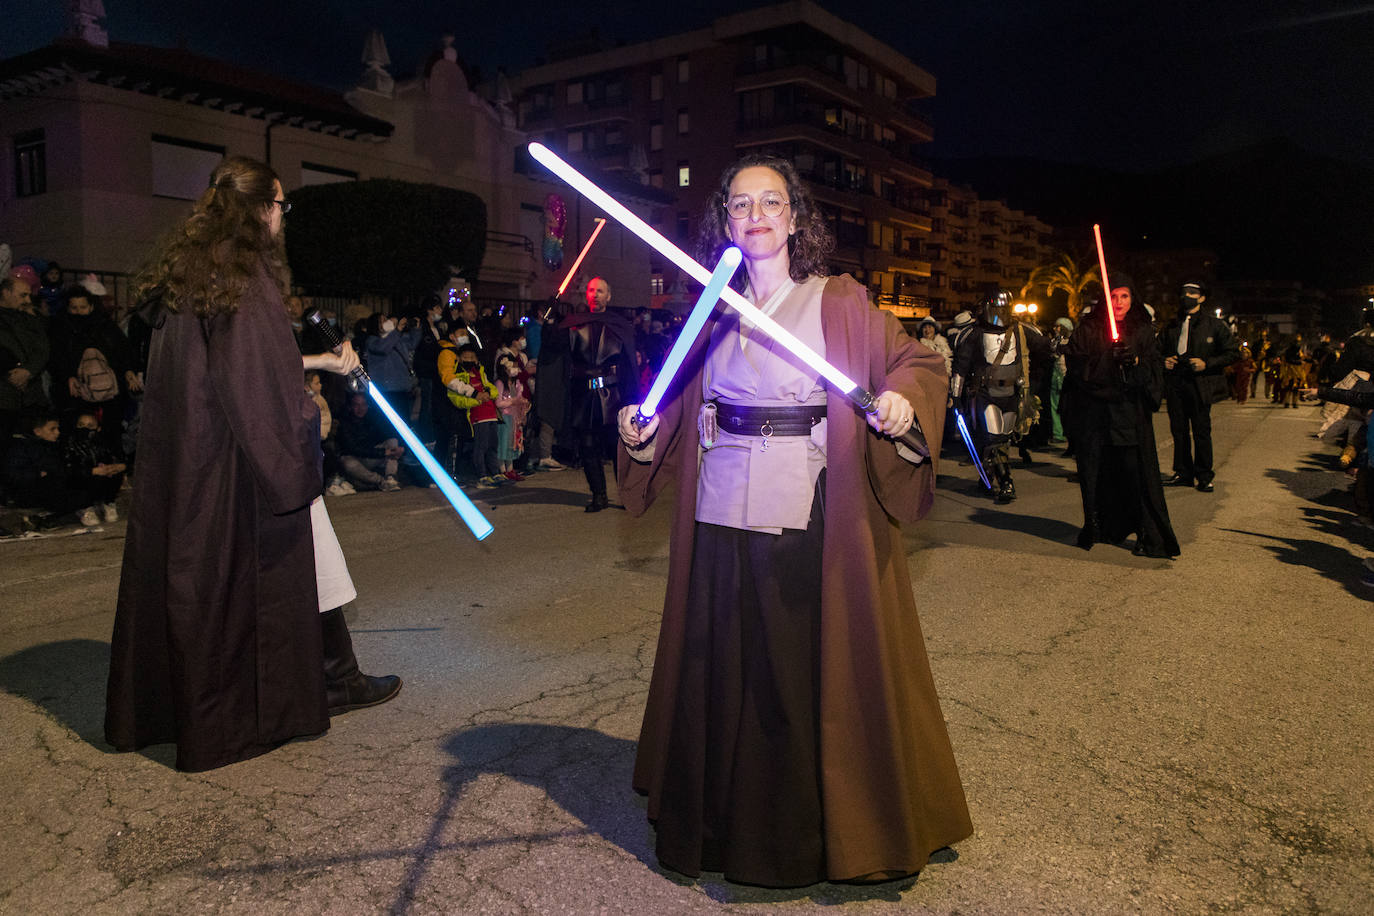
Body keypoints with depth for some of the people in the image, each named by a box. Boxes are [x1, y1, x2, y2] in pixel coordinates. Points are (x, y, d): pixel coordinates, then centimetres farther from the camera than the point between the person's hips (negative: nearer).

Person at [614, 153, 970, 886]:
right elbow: (683, 408, 12)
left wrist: (903, 399, -19)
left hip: (810, 518, -3)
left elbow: (920, 361, 1)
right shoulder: (712, 314, 9)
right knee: (724, 670, 12)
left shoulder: (838, 303, -1)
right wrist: (643, 434, -6)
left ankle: (821, 823, 26)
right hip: (723, 517, 4)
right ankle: (731, 818, 32)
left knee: (814, 666, 5)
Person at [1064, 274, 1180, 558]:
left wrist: (1135, 361, -17)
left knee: (1136, 473, -7)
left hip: (1131, 414, 0)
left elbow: (1157, 369, 2)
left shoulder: (1143, 331, 9)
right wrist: (1107, 359, -19)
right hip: (1094, 413, 0)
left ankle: (1149, 537, -1)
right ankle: (1097, 528, 19)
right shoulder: (1087, 329, 5)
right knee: (1095, 473, 3)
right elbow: (1076, 366, -5)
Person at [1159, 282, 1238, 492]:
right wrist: (1164, 361, 1)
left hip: (1200, 386, -4)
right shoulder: (1171, 327, 15)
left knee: (1201, 431, -3)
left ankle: (1204, 477, 6)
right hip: (1175, 385, 4)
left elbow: (1233, 352, 1)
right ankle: (1183, 473, 15)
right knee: (1179, 430, 6)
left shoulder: (1214, 325, 3)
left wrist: (1207, 363, -11)